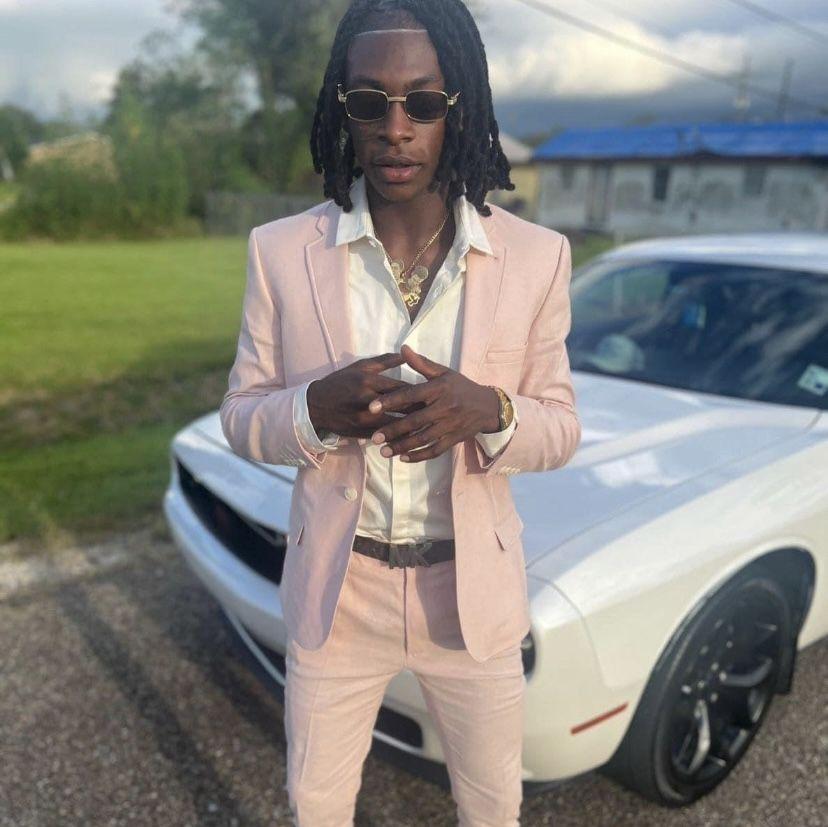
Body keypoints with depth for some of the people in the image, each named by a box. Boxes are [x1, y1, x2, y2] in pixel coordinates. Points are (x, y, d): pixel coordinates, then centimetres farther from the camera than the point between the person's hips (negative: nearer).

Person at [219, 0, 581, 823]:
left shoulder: (535, 256, -10)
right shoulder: (282, 250, -10)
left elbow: (560, 428, -3)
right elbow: (241, 417, -3)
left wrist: (487, 411, -26)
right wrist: (317, 408, -26)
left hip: (475, 590, 1)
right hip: (334, 590, 0)